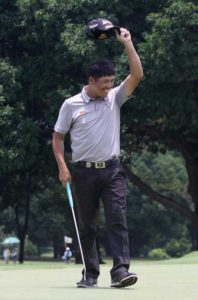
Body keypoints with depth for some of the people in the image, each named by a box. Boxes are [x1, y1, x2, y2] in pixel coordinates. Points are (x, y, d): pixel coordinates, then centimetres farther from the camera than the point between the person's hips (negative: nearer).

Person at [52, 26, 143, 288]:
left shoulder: (115, 98, 5)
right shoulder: (71, 105, 0)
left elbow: (137, 75, -6)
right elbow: (58, 137, 6)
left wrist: (127, 44, -10)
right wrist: (62, 166, -4)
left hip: (112, 170, 1)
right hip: (84, 171, -1)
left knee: (117, 219, -12)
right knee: (87, 225, 5)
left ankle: (120, 270, -18)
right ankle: (90, 273, 14)